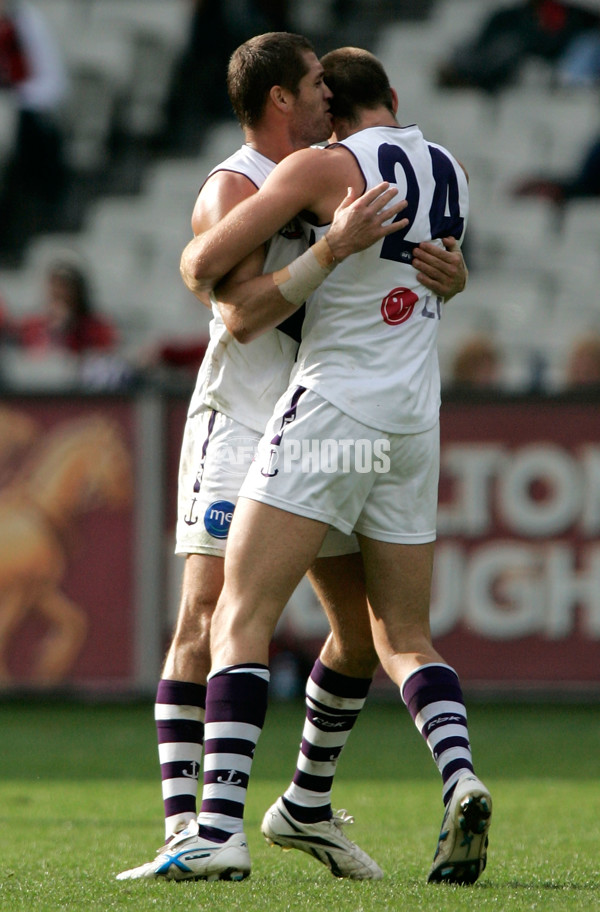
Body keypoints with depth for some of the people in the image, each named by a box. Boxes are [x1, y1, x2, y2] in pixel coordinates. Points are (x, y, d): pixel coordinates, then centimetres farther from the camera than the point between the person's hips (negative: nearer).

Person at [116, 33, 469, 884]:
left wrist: (445, 265, -7)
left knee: (365, 626, 9)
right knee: (206, 622, -15)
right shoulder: (233, 190, -11)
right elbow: (243, 314, -24)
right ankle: (185, 828, -17)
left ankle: (310, 808, 24)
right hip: (239, 430, -8)